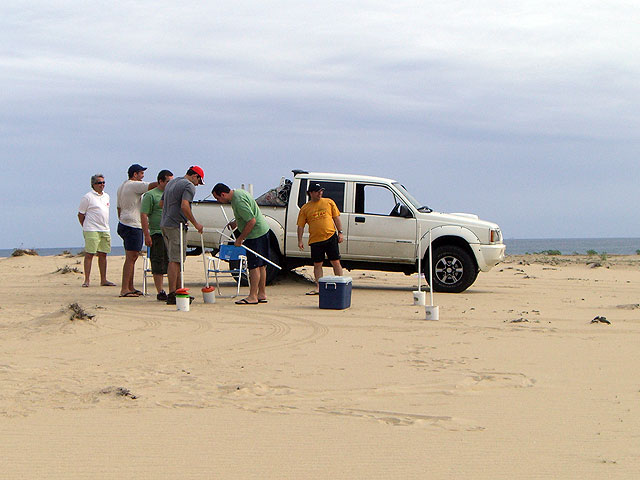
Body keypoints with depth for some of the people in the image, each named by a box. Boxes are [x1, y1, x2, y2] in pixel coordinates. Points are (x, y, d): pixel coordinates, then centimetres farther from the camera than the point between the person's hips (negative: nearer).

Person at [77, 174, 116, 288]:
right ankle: (86, 280, -5)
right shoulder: (88, 197, -6)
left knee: (103, 254, 8)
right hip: (92, 231, -7)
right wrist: (86, 227, 0)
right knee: (89, 254, -7)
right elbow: (80, 214, -2)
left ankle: (103, 280, 13)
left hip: (105, 230, 7)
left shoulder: (106, 196, 15)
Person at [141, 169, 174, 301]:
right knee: (159, 265, -4)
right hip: (157, 234, -6)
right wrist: (147, 235, -15)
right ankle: (160, 292, 0)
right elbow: (144, 215, -9)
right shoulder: (150, 195, -4)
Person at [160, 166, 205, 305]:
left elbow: (162, 203, 28)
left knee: (174, 260, 14)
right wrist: (195, 223, -16)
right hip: (176, 226, -9)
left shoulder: (171, 183, 20)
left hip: (164, 224, 9)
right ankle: (172, 295, -11)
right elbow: (184, 206, -22)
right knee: (175, 260, -9)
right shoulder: (189, 186, -9)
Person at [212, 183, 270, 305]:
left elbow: (252, 221, -26)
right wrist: (236, 222, 24)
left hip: (256, 234, -10)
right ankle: (262, 294, 19)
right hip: (262, 231, 10)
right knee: (261, 265, 13)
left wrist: (240, 238, -19)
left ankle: (253, 296, -7)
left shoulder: (238, 201, -23)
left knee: (254, 265, -8)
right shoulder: (237, 192, 8)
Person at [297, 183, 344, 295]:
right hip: (315, 240, 1)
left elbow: (336, 218, 9)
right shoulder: (305, 208, 6)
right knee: (317, 264, 4)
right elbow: (300, 226, 6)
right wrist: (300, 241, -1)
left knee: (336, 262, 0)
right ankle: (318, 287, 10)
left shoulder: (329, 202, 8)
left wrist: (340, 233, 2)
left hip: (330, 237, -1)